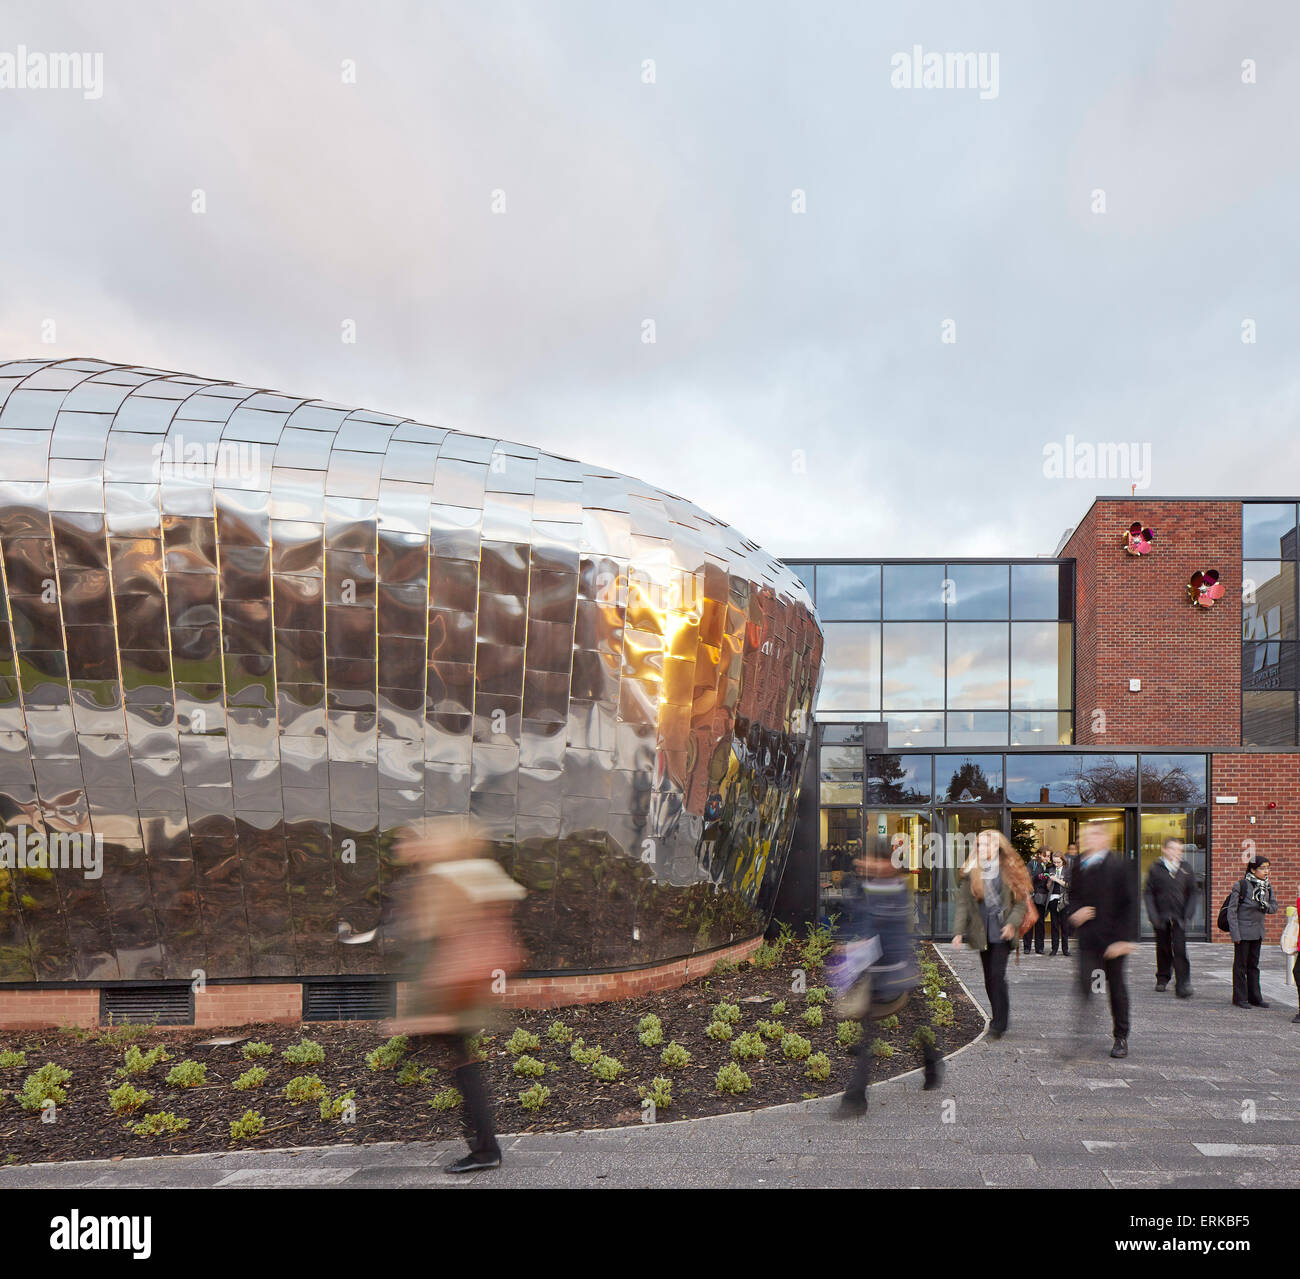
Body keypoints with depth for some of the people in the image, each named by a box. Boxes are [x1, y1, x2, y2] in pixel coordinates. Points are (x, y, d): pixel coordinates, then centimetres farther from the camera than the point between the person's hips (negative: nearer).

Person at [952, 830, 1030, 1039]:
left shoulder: (1009, 871, -1)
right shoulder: (970, 873, 4)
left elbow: (1021, 902, 1)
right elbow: (963, 904, 2)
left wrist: (1012, 923, -15)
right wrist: (959, 931, -8)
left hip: (1002, 933, -3)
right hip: (982, 933, 3)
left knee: (997, 975, -12)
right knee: (989, 978, 9)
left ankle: (999, 1024, -6)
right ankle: (999, 1019, 25)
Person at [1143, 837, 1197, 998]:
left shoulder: (1186, 868, 5)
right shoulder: (1156, 868, 0)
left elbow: (1192, 893, 9)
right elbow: (1148, 893, 1)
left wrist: (1188, 914, 0)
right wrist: (1153, 915, -8)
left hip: (1179, 917, 0)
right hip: (1161, 916, 0)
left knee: (1180, 950, -8)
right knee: (1163, 948, 10)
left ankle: (1182, 986, -8)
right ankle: (1162, 978, 30)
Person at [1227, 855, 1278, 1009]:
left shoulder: (1267, 887, 6)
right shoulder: (1241, 885, -12)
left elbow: (1274, 907, 13)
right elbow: (1232, 910, -11)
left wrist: (1265, 906, -11)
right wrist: (1235, 933, -14)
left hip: (1257, 931, 6)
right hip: (1243, 931, -6)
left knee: (1254, 964, 14)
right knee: (1240, 964, 1)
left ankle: (1255, 997, 21)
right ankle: (1240, 998, 8)